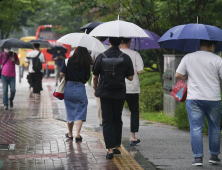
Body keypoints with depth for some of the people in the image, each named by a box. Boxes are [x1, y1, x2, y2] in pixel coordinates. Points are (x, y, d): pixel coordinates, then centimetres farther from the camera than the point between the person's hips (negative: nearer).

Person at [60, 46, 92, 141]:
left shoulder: (68, 61, -2)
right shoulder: (86, 64, -2)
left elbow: (62, 74, -8)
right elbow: (87, 78, -4)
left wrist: (68, 77, 11)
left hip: (68, 88, 2)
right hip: (80, 89, -2)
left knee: (70, 112, 15)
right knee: (80, 112, 3)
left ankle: (70, 134, 25)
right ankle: (77, 134, -9)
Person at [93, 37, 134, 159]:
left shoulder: (101, 57, -6)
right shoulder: (125, 58, -7)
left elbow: (95, 76, 1)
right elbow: (130, 77, -5)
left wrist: (96, 88, 18)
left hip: (105, 93, -1)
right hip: (120, 94, 1)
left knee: (107, 121, 2)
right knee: (117, 120, 17)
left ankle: (110, 149, -7)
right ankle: (116, 146, 23)